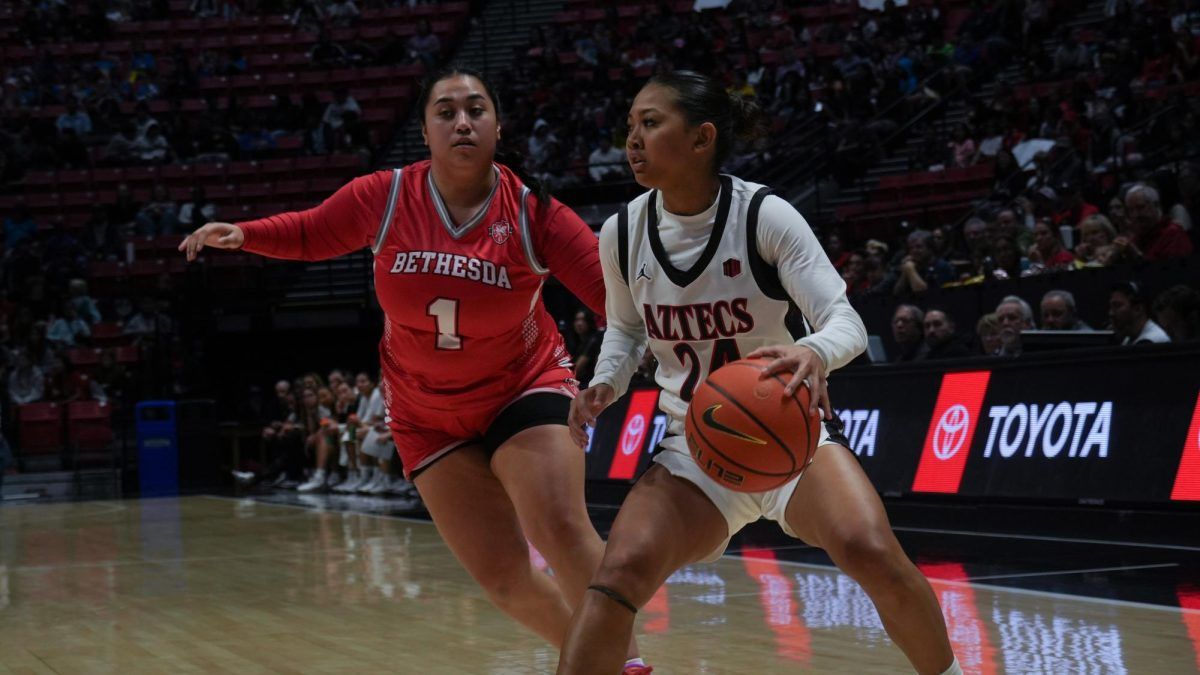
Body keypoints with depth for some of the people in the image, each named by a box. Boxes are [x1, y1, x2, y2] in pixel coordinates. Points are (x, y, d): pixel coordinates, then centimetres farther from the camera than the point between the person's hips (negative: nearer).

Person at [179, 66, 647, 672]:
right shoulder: (385, 198, -11)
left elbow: (617, 293, -19)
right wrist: (240, 234, -7)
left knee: (562, 531, -23)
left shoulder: (534, 212, -16)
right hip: (428, 415, 2)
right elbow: (309, 234, 8)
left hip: (524, 390, -2)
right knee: (501, 576, -2)